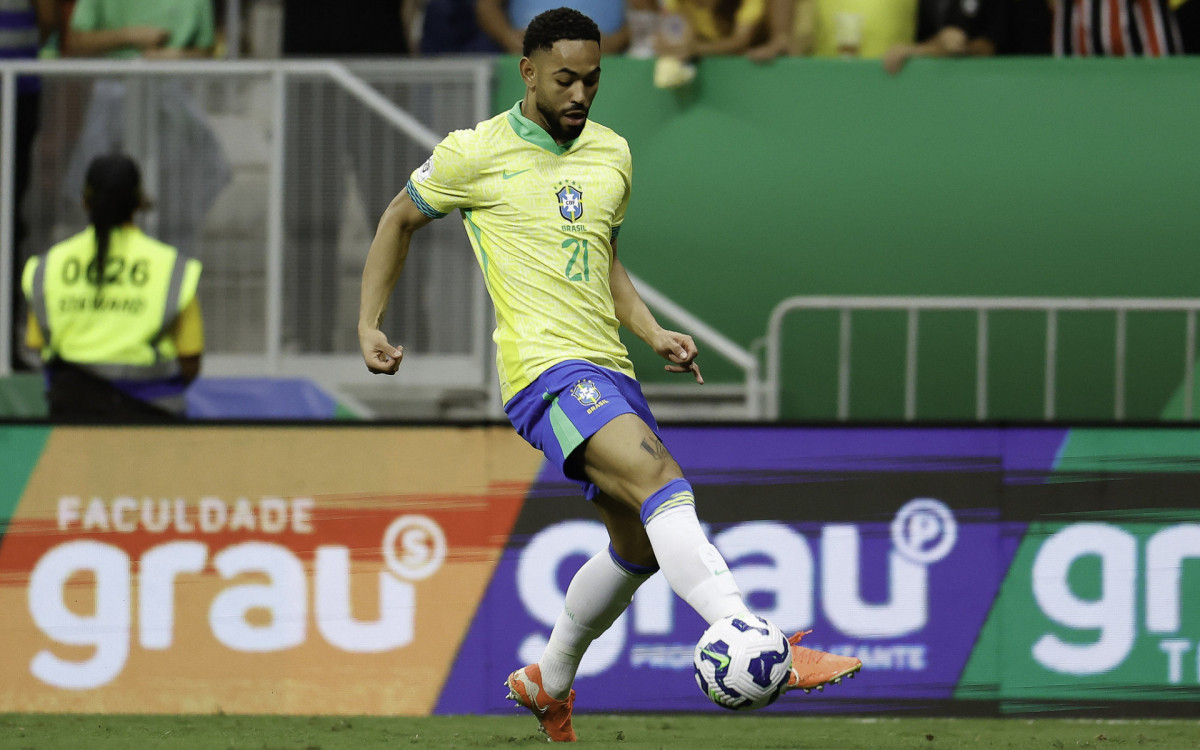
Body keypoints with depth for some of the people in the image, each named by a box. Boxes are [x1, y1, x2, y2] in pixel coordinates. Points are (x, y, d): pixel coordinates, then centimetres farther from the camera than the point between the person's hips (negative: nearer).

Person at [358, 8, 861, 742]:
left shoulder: (612, 154, 15)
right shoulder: (477, 153, -1)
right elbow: (400, 221, 13)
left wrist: (654, 333, 11)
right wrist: (370, 326, 7)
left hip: (608, 369, 8)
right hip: (544, 370, -8)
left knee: (638, 545, 14)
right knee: (661, 478, -29)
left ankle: (549, 681, 38)